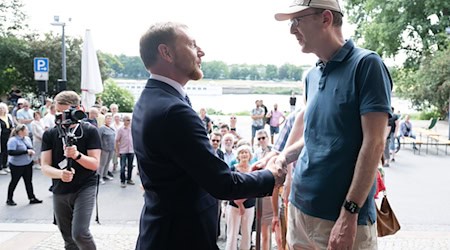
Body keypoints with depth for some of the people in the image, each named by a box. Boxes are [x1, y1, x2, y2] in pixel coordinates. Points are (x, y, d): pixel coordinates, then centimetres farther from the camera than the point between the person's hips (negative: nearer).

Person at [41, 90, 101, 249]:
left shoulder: (90, 131, -5)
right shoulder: (49, 134, 3)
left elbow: (95, 164, -9)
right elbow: (45, 167, -3)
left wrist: (77, 155, -28)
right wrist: (60, 173, -24)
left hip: (85, 188, -4)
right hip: (60, 192, 4)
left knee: (79, 233, -19)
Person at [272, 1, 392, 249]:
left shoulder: (365, 64, -10)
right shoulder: (312, 76, 9)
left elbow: (373, 142, -16)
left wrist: (349, 213, -19)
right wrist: (281, 159, 4)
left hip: (343, 216, -6)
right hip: (300, 207, 7)